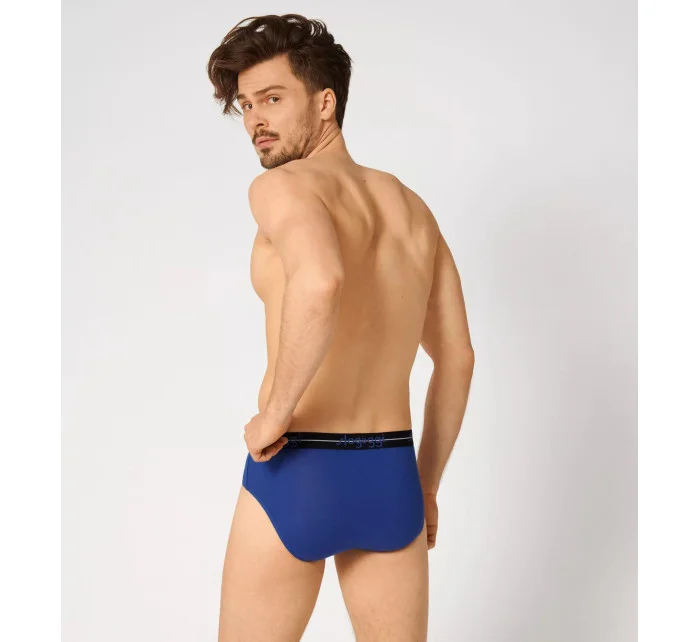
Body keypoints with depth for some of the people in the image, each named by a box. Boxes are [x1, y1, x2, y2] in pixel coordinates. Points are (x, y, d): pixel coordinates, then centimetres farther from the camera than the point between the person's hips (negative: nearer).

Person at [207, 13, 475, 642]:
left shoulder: (283, 186, -10)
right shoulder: (413, 206, 11)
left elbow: (319, 282, -34)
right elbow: (458, 359, 13)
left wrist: (273, 415, -21)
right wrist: (426, 486, 20)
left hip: (294, 474, -5)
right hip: (391, 479, 6)